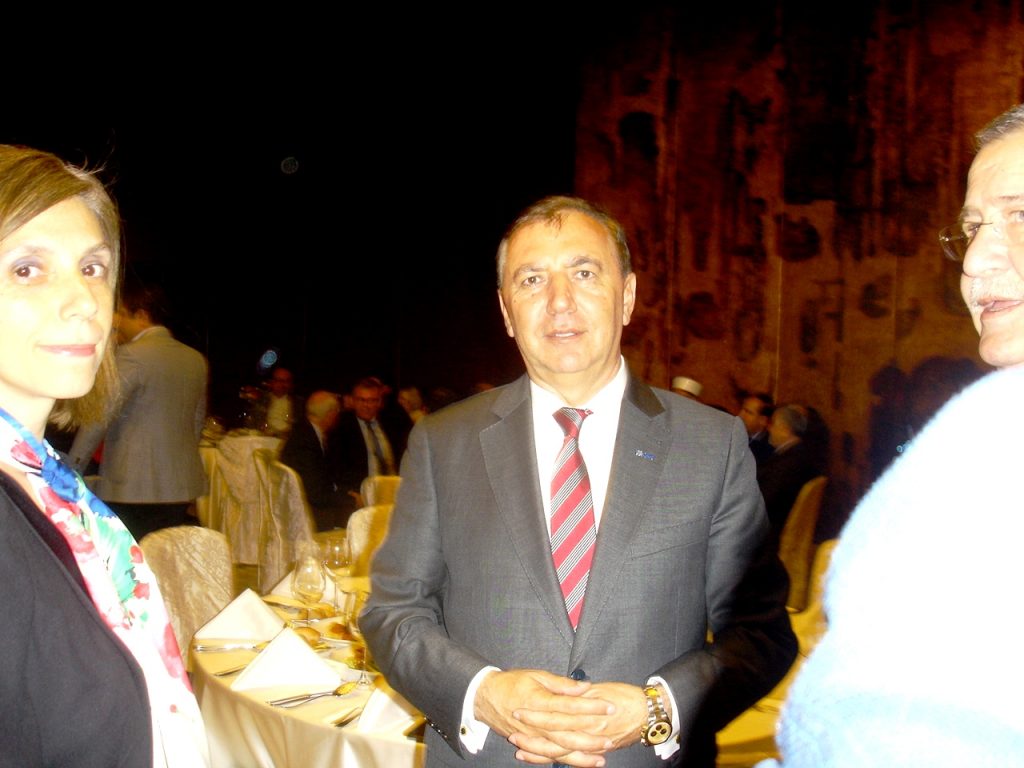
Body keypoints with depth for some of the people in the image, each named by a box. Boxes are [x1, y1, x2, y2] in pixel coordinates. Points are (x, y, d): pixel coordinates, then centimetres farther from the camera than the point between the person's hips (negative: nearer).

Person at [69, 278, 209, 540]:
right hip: (181, 488, 7)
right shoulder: (195, 359, 11)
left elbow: (100, 417, -12)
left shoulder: (132, 356, -11)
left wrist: (71, 469, -3)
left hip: (133, 490, -7)